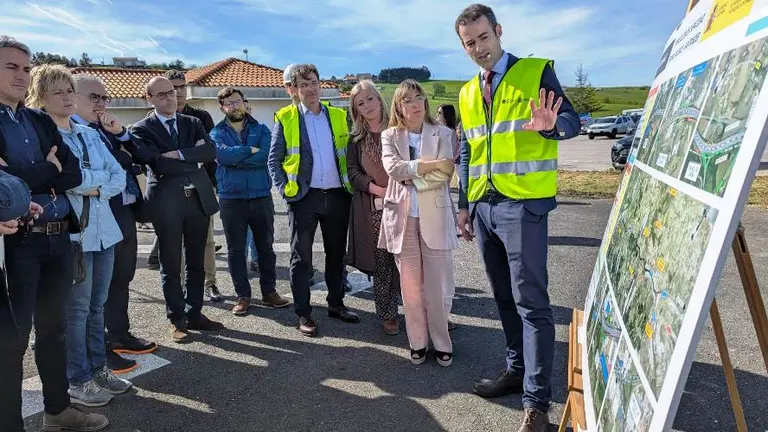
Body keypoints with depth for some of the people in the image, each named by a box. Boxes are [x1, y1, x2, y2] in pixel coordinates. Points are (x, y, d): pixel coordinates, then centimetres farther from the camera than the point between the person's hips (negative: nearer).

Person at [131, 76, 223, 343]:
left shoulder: (193, 123, 12)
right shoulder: (142, 129, 0)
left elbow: (211, 151, -5)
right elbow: (157, 164, -15)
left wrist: (179, 154, -15)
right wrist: (193, 156, -8)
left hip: (198, 198, 4)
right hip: (166, 203, -4)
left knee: (197, 262, 12)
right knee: (171, 265, 5)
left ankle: (194, 314, 25)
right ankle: (177, 320, 19)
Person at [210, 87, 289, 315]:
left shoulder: (261, 130, 6)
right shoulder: (217, 133, 5)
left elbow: (266, 156, -13)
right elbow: (222, 155, -17)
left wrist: (235, 159, -13)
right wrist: (250, 150, -12)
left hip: (261, 197, 1)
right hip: (231, 199, 0)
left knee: (266, 246, 9)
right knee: (236, 250, 6)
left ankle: (269, 291, 22)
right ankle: (243, 295, 18)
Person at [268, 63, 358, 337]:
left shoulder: (339, 116, 8)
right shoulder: (285, 118, 0)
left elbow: (348, 153, 13)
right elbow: (274, 160, 2)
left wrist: (351, 183, 4)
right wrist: (284, 189, -8)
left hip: (337, 194, 3)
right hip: (304, 196, -3)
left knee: (337, 253, 13)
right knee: (301, 257, 4)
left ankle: (336, 304, 29)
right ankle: (303, 314, 15)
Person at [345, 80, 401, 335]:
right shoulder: (356, 138, 9)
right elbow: (353, 172, 2)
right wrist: (381, 191, -11)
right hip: (372, 208, 1)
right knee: (381, 262, 4)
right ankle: (387, 314, 17)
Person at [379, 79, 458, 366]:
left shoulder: (442, 135, 6)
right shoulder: (390, 136, 8)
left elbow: (445, 175, -7)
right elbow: (393, 168, -11)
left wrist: (411, 174, -8)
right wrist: (433, 164, -12)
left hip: (435, 216, -1)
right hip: (402, 217, 1)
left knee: (438, 285, 2)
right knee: (411, 286, 7)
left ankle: (442, 343, 18)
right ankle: (417, 341, 21)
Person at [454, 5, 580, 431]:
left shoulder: (537, 71, -1)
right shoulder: (466, 93, 15)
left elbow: (571, 120, -9)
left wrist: (550, 126, -33)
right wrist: (463, 204, 14)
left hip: (523, 205, -6)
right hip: (483, 207, 6)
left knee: (531, 302, -5)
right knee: (504, 298, 14)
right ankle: (517, 370, 30)